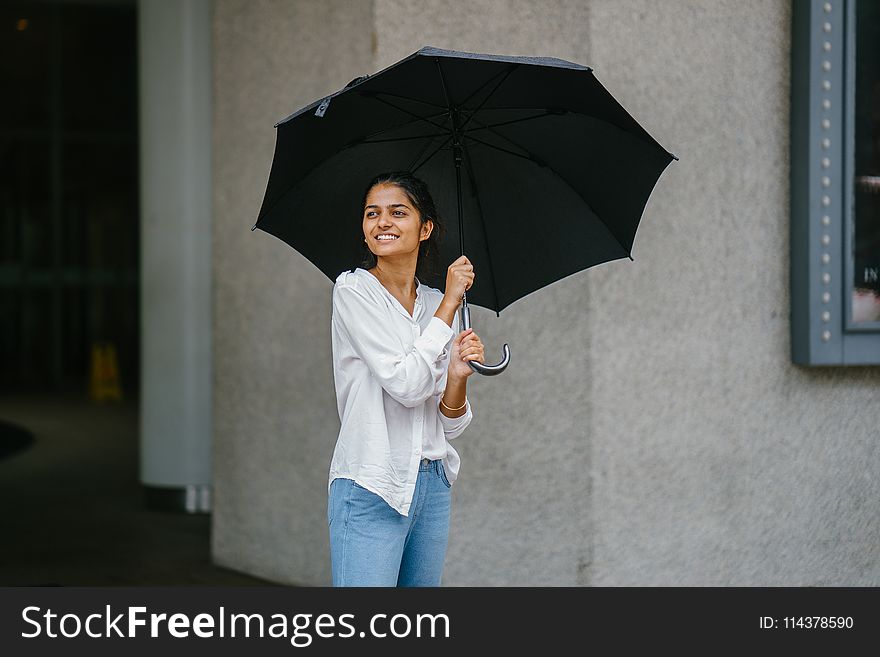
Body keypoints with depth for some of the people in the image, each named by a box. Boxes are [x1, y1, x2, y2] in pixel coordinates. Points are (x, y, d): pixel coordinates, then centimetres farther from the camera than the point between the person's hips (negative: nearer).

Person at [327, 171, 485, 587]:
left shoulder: (437, 304, 11)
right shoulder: (353, 290, -5)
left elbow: (451, 425, 11)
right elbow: (406, 384, -17)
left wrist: (457, 376, -10)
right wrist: (450, 303, -9)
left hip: (433, 486, 6)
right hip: (371, 490, -6)